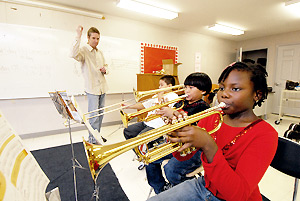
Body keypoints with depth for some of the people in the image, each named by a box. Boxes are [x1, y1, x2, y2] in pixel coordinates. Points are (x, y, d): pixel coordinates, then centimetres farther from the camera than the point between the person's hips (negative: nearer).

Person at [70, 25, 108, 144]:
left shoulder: (99, 53, 17)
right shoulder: (84, 51, -6)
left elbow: (105, 65, 27)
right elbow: (74, 54, -29)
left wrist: (105, 70, 4)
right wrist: (78, 37, -28)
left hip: (102, 87, 8)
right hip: (92, 88, -7)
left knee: (100, 113, 14)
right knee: (93, 115, -7)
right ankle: (92, 140, 4)